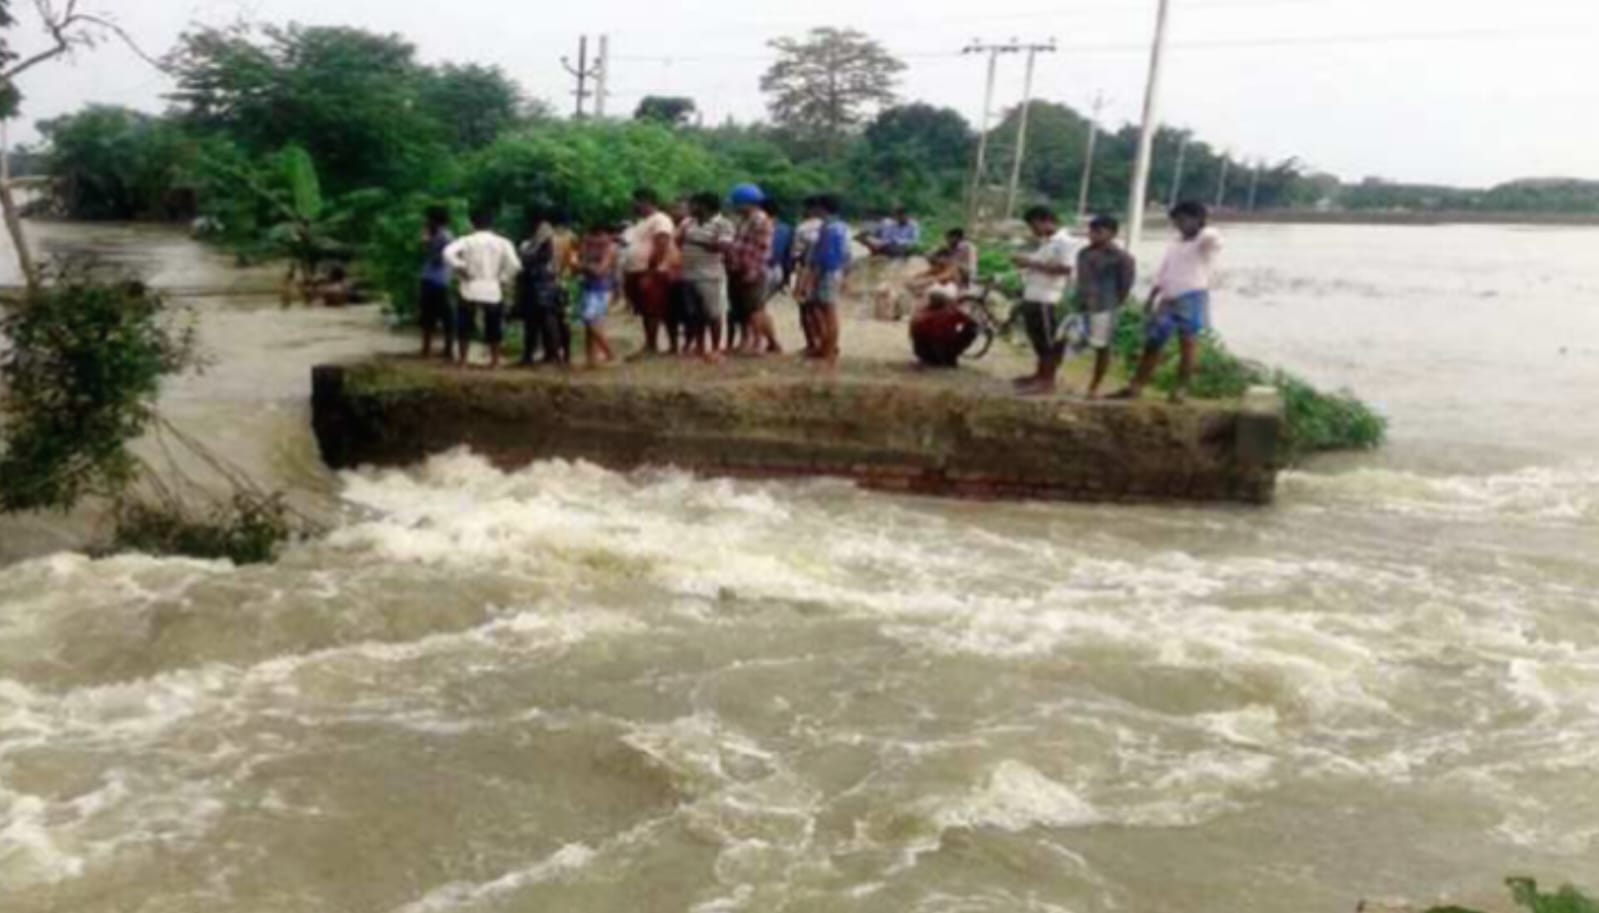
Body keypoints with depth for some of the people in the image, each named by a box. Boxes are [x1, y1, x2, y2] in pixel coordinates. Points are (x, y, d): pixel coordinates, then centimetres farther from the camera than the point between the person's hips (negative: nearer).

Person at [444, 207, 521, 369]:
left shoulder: (467, 241, -1)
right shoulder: (502, 242, 1)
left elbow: (448, 253, -18)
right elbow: (515, 265, -12)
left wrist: (461, 269, -6)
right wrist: (502, 278, 0)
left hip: (471, 291, 0)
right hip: (494, 292, 1)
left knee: (465, 327, 12)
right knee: (494, 329, 11)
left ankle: (462, 360, 13)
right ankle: (495, 361, 12)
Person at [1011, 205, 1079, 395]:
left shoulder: (1065, 242, -14)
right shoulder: (1045, 242, 17)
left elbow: (1064, 268, -24)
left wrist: (1032, 263, -22)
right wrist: (1026, 262, 3)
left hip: (1048, 300, -10)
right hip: (1032, 297, 10)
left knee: (1051, 342, -3)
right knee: (1039, 340, 17)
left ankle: (1048, 382, 1)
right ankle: (1040, 375, 27)